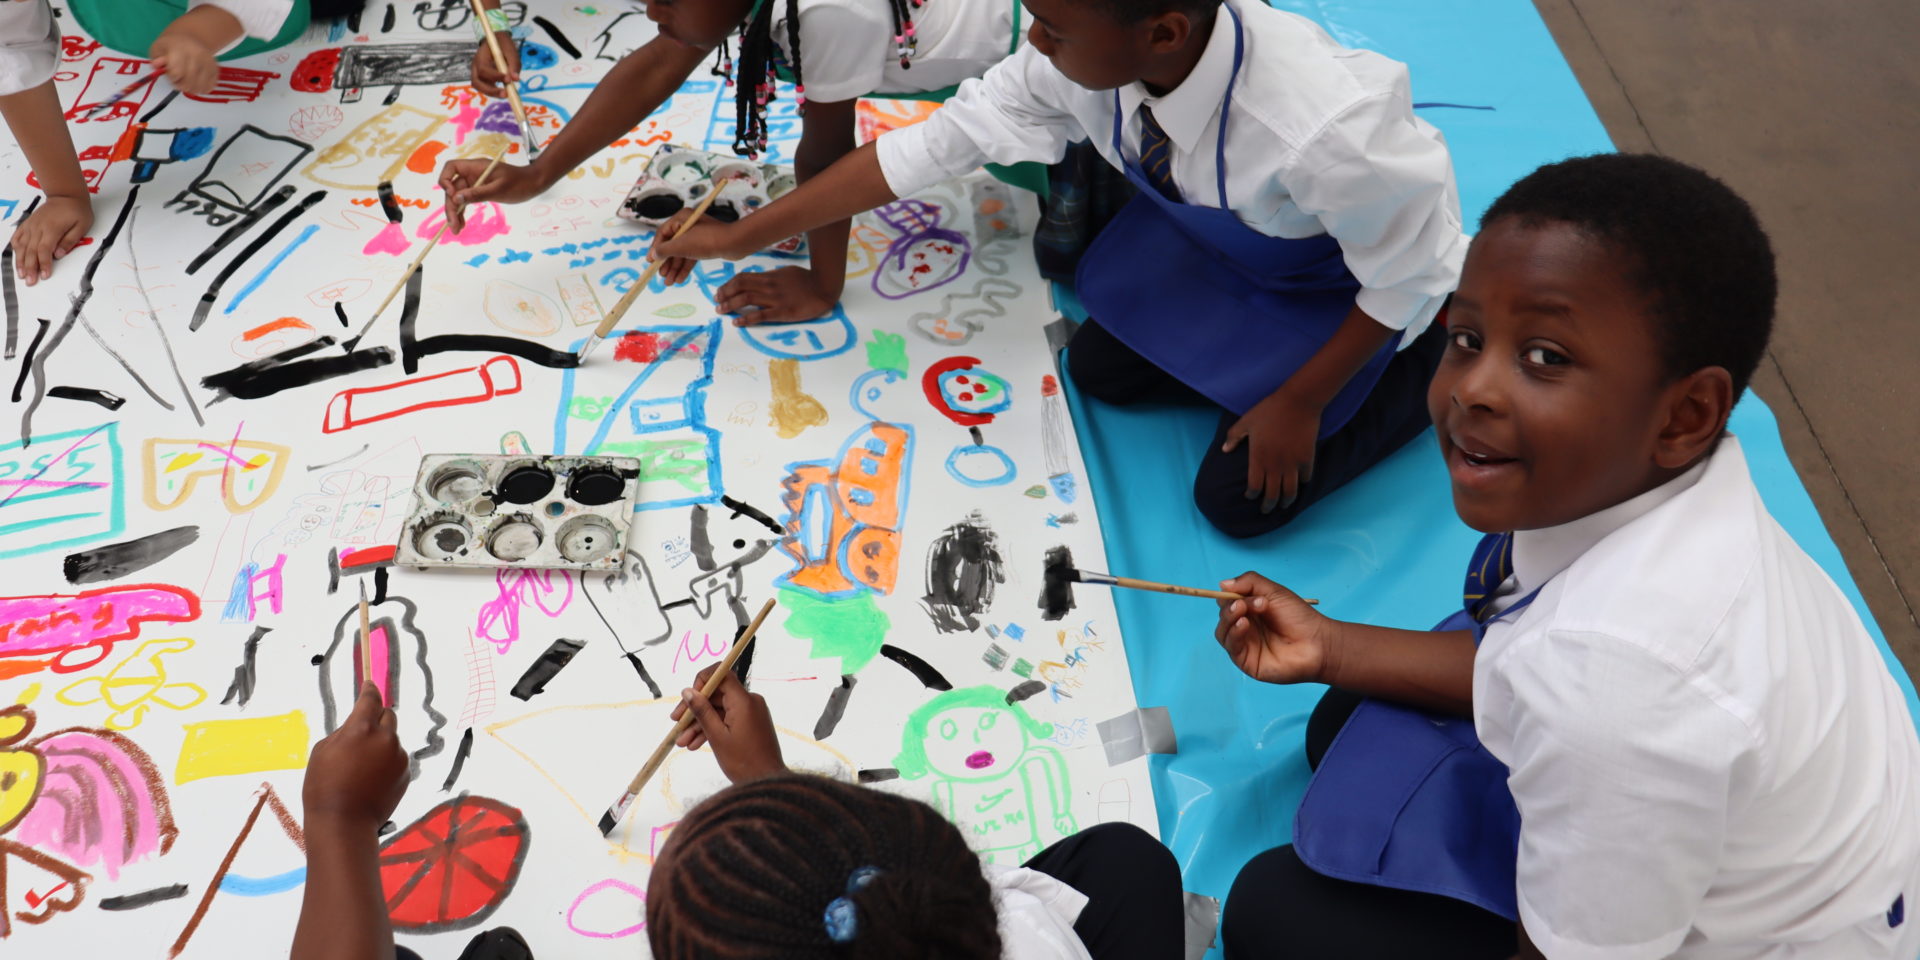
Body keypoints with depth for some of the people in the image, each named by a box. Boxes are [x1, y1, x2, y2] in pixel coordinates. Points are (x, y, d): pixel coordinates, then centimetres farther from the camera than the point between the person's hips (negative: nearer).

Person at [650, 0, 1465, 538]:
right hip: (1222, 242, 5)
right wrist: (742, 237, -14)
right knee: (1098, 371, 7)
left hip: (1359, 292, -5)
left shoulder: (1327, 128, -46)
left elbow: (1401, 275, -27)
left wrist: (1300, 403, -17)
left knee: (1239, 498, -5)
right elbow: (940, 141, -18)